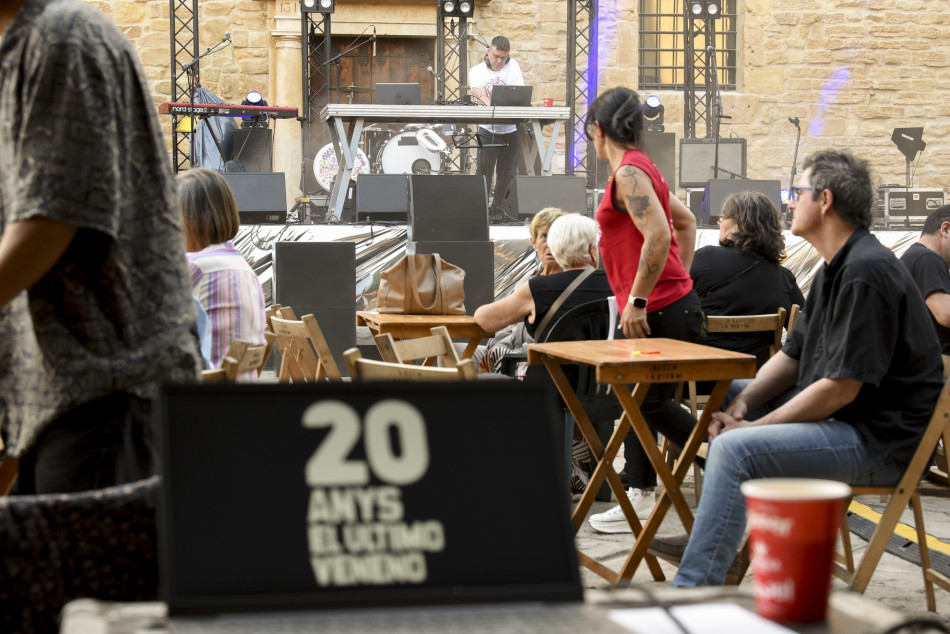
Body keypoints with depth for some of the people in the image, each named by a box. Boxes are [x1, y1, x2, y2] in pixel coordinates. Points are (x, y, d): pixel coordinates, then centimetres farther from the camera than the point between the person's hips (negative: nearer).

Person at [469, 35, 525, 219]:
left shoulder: (513, 66, 5)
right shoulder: (477, 70, 2)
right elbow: (477, 91, -18)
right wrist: (489, 103, -39)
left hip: (511, 130, 2)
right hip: (487, 129, -1)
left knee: (507, 173, 6)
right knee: (484, 170, -10)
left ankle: (498, 208, 21)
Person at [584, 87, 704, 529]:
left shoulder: (629, 173, -15)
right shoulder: (639, 169, 15)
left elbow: (658, 235, -27)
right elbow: (686, 222, 25)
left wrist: (638, 299, -23)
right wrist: (680, 278, 22)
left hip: (661, 311, -10)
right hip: (669, 304, 10)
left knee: (651, 403, -1)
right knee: (636, 400, 12)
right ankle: (639, 500, 17)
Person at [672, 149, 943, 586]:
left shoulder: (867, 274, -20)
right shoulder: (836, 268, 15)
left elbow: (841, 387, -24)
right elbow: (793, 355, 16)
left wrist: (754, 427, -17)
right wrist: (743, 403, -2)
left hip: (878, 439, -11)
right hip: (841, 419, 11)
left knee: (734, 450, -28)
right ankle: (712, 539, 21)